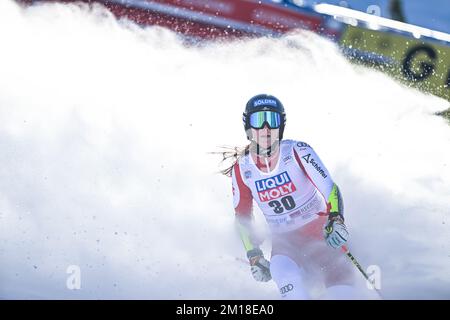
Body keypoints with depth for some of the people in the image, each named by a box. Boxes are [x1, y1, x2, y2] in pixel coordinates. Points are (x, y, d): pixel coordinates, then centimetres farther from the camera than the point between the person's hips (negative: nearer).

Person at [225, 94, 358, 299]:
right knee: (282, 269, -32)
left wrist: (335, 220, -35)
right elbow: (242, 216, 9)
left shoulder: (298, 152, -11)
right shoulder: (242, 170, -3)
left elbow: (330, 189, -16)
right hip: (284, 240, 1)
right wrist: (253, 256, 0)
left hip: (318, 229, -1)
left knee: (339, 277, -24)